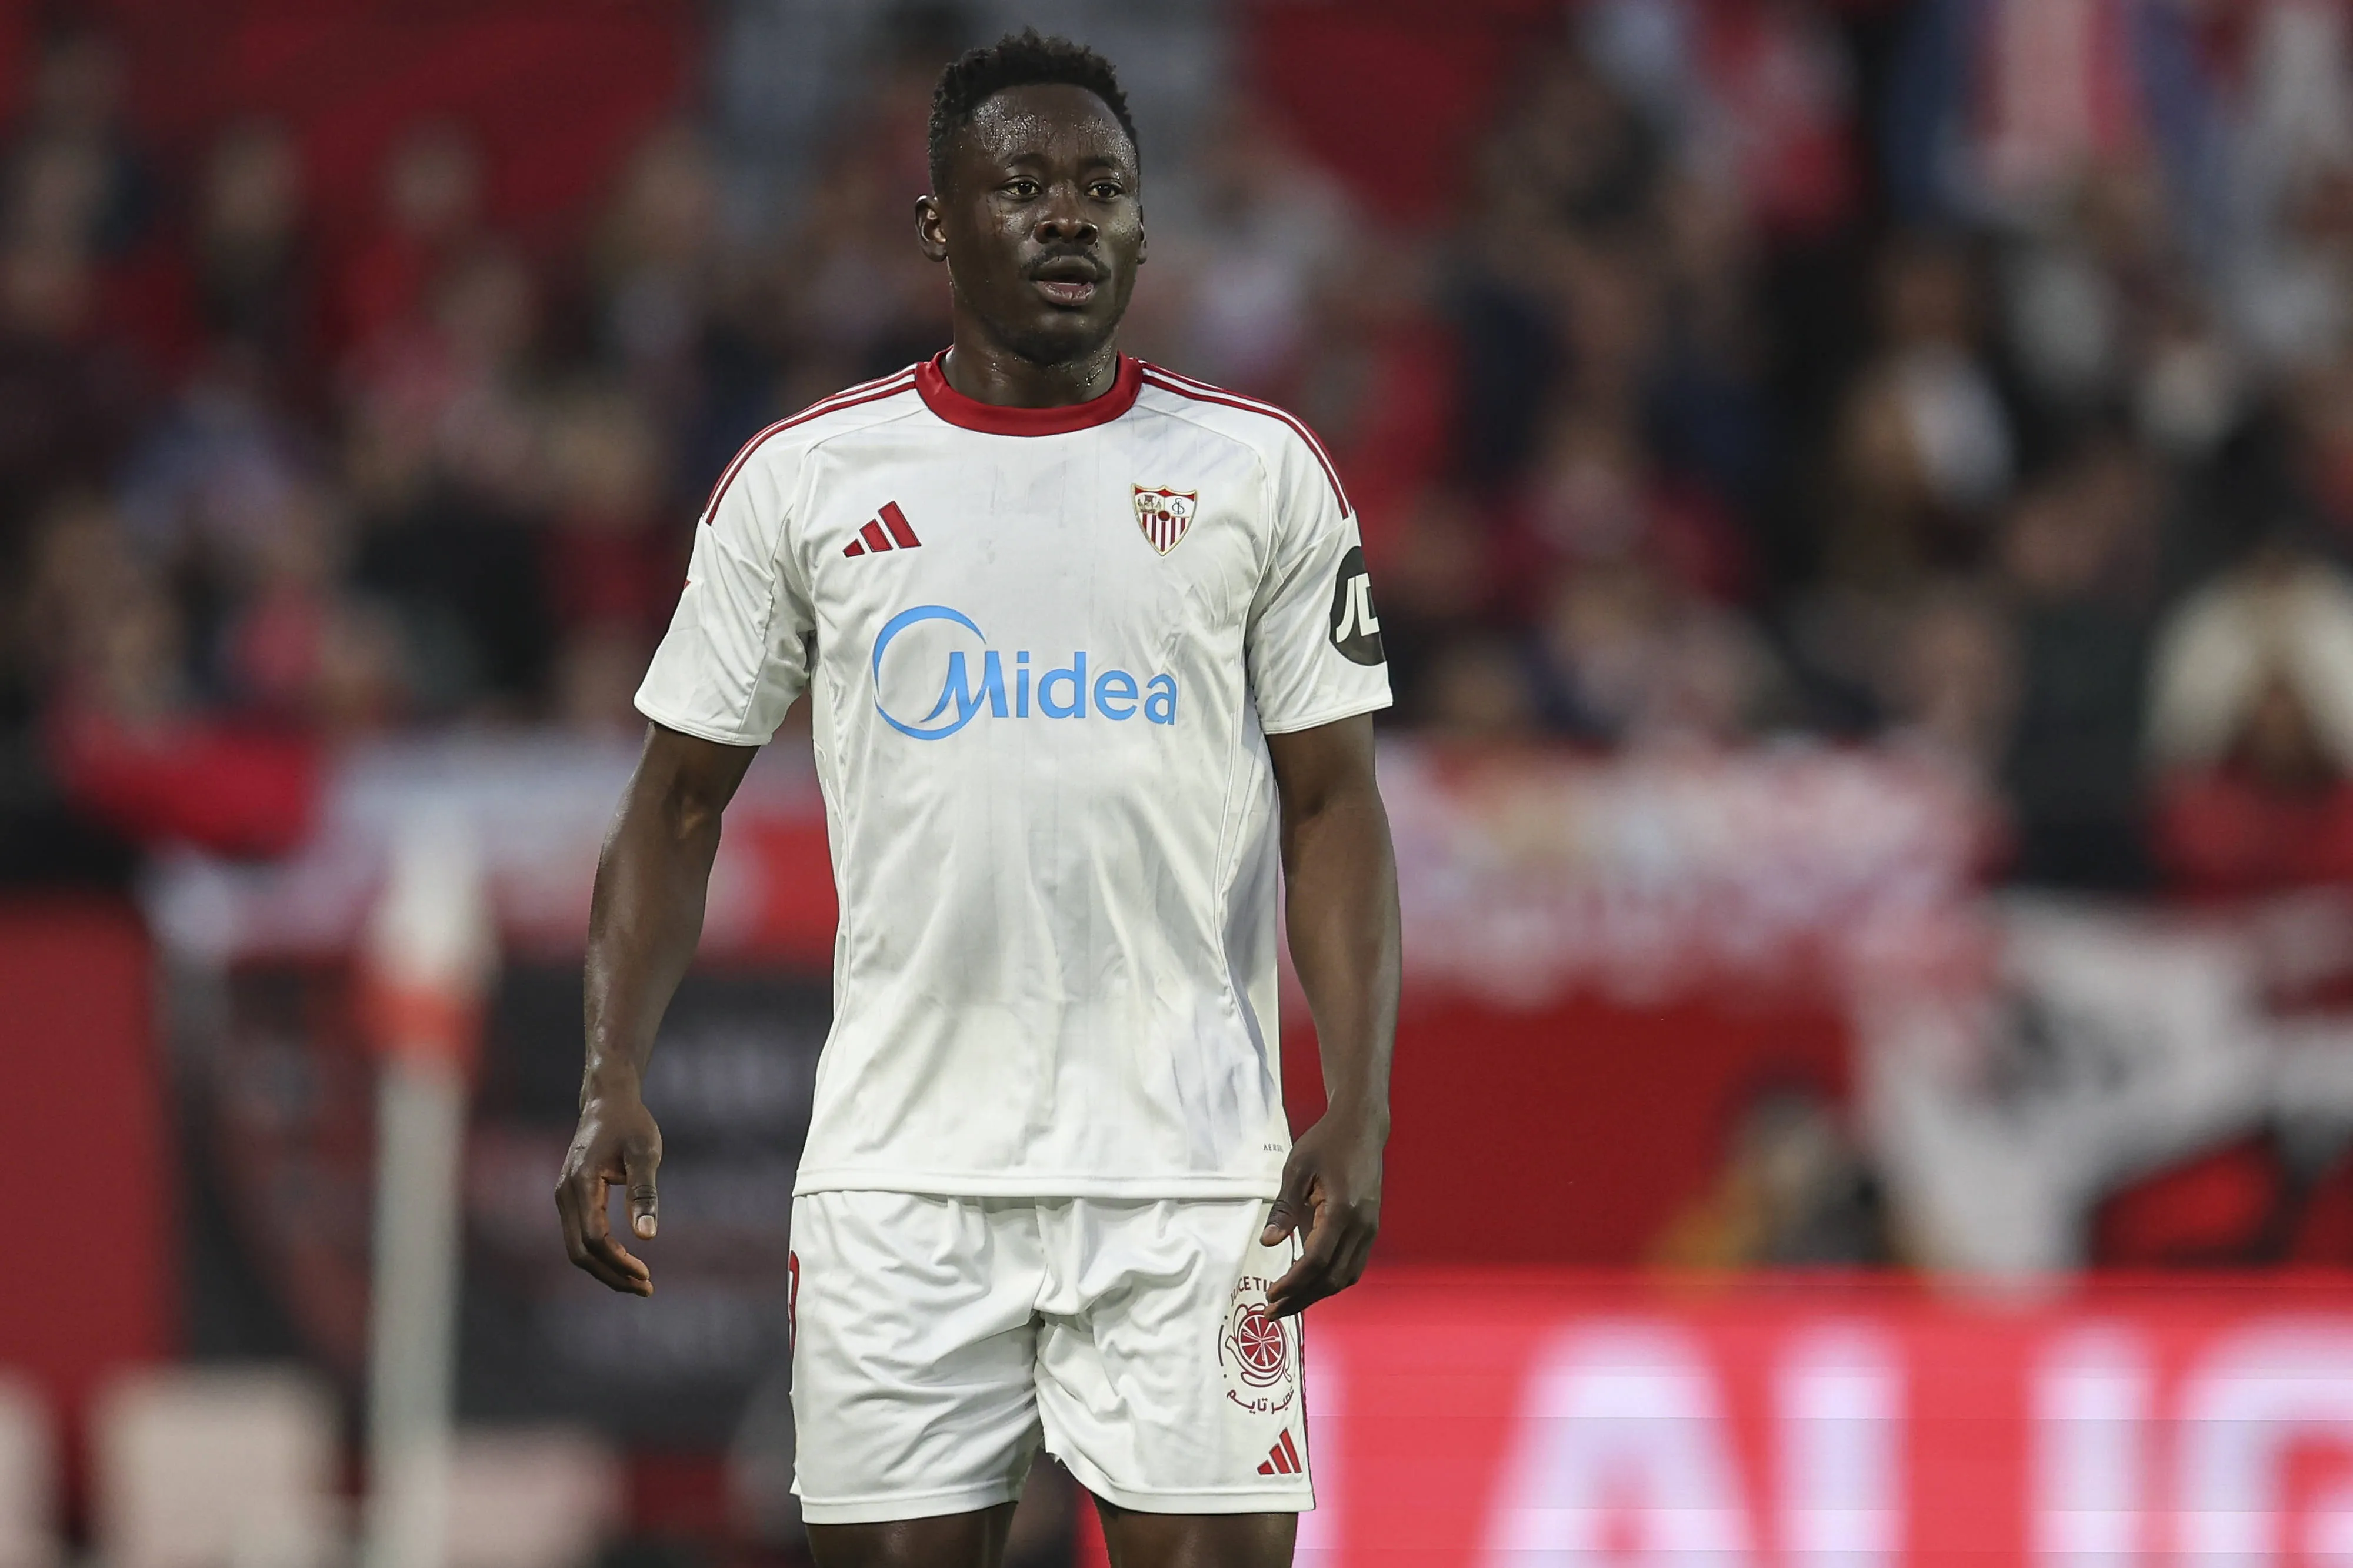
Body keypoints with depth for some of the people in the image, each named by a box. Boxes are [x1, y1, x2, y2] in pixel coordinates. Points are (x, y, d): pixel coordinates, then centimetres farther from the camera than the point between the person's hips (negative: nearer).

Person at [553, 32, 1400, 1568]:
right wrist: (615, 1082, -4)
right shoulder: (801, 479, 5)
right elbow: (680, 803, 9)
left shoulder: (1262, 472, 5)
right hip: (902, 1170, 1)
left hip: (1187, 1169, -1)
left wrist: (1360, 1110, -7)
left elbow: (1335, 807, 5)